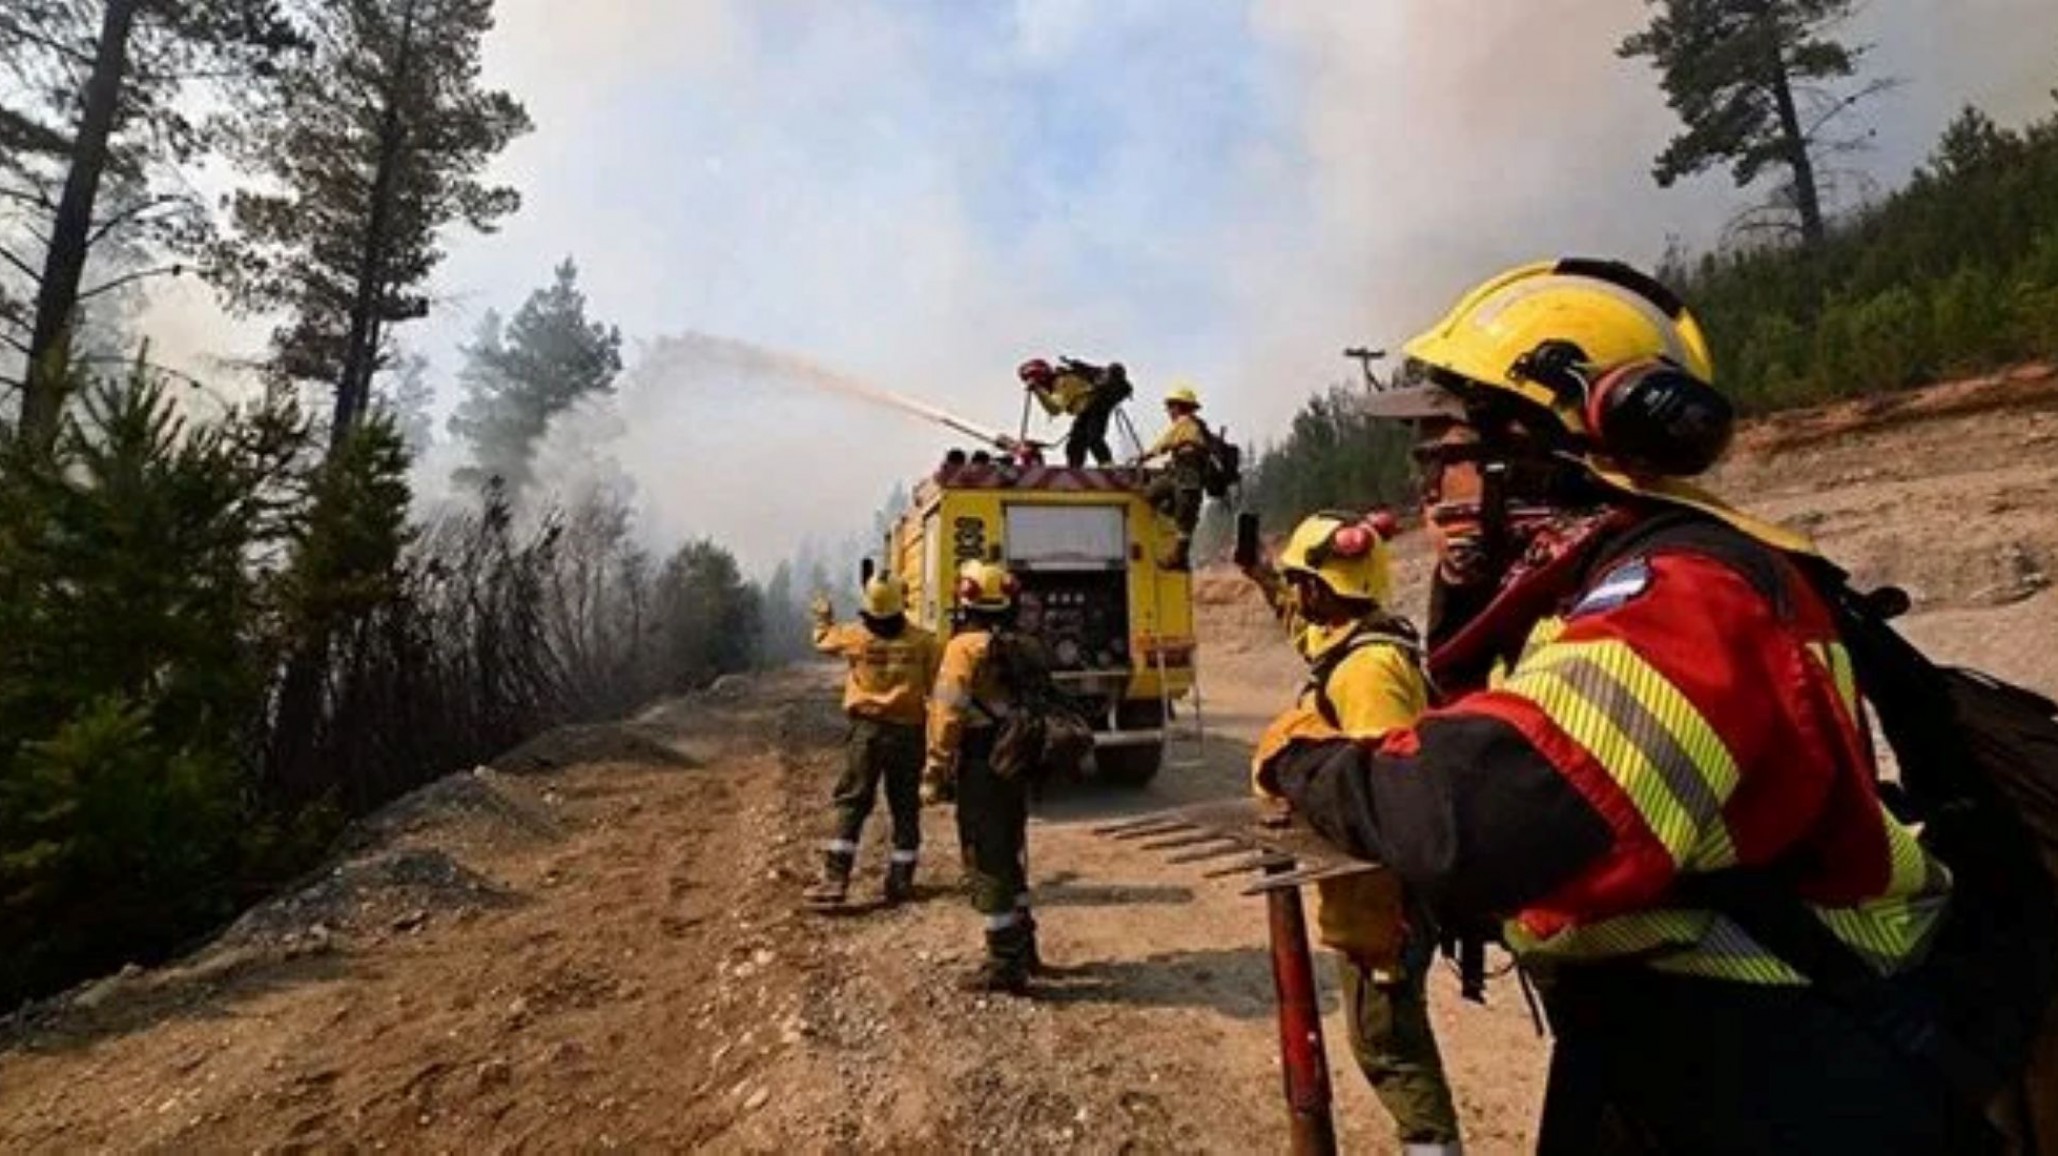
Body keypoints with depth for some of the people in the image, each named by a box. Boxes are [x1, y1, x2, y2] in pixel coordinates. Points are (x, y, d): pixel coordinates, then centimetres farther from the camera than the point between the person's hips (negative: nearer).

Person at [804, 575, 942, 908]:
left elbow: (824, 639, 16)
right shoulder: (923, 641, -6)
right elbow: (938, 687, -4)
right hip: (908, 732, 1)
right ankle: (900, 882, 16)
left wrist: (823, 616, 36)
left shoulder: (855, 635, -4)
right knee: (905, 808, 10)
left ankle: (835, 879, 0)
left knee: (851, 804, 5)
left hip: (867, 730, 0)